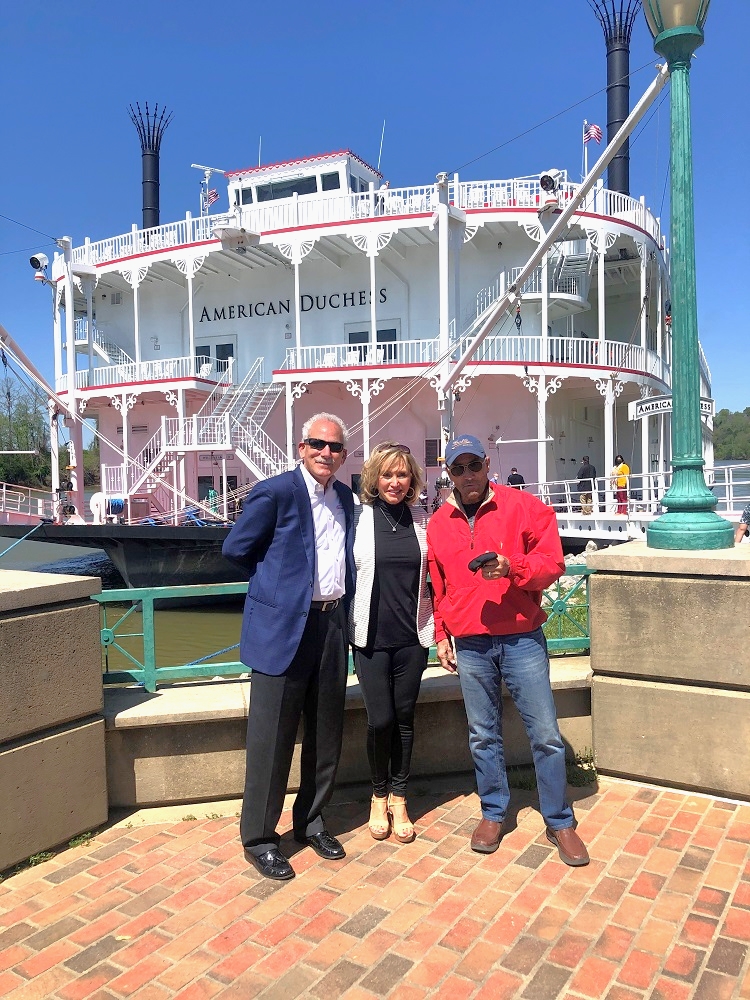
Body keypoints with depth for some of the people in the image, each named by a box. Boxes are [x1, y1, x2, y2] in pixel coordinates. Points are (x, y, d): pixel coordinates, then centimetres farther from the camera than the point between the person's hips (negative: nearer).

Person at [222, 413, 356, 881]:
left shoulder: (346, 499, 10)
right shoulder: (275, 492, -10)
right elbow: (236, 549, -5)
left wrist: (343, 603, 10)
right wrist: (279, 578, 4)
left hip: (334, 624, 6)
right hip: (284, 626, -6)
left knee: (326, 733, 15)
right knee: (272, 738, 3)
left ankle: (311, 820, 34)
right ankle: (259, 837, 20)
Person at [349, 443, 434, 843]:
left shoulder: (421, 519, 4)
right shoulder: (359, 518, -4)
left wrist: (437, 627, 6)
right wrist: (347, 624, -2)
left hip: (412, 634, 2)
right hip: (371, 635, -2)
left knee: (404, 716, 9)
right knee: (380, 720, -1)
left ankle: (398, 798, 28)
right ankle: (378, 795, 25)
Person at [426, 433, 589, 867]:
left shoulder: (525, 507, -4)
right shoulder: (438, 525, 6)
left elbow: (552, 563, -7)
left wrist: (512, 567, -23)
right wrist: (441, 635, 11)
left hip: (522, 639, -2)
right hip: (470, 645, 3)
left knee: (546, 734, 4)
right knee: (484, 736, 13)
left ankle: (560, 821, 21)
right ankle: (494, 813, 31)